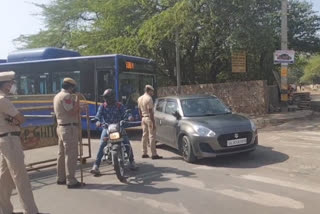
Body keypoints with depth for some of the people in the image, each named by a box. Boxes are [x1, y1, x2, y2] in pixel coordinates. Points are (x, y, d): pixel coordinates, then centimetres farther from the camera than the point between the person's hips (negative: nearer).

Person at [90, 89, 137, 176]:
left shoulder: (119, 106, 4)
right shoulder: (102, 106, 5)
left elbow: (124, 114, -5)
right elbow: (98, 115, -7)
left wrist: (129, 117, -28)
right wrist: (98, 121, -29)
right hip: (107, 128, 0)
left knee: (127, 143, -8)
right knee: (102, 146, -16)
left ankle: (132, 162, 14)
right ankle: (96, 166, -14)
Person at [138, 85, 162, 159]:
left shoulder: (140, 99, 11)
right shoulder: (149, 98, -15)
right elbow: (150, 111, -18)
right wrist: (153, 122, -17)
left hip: (143, 118, 8)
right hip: (149, 118, -8)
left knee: (144, 135, 12)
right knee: (152, 136, -6)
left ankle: (144, 153, 17)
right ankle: (154, 154, -5)